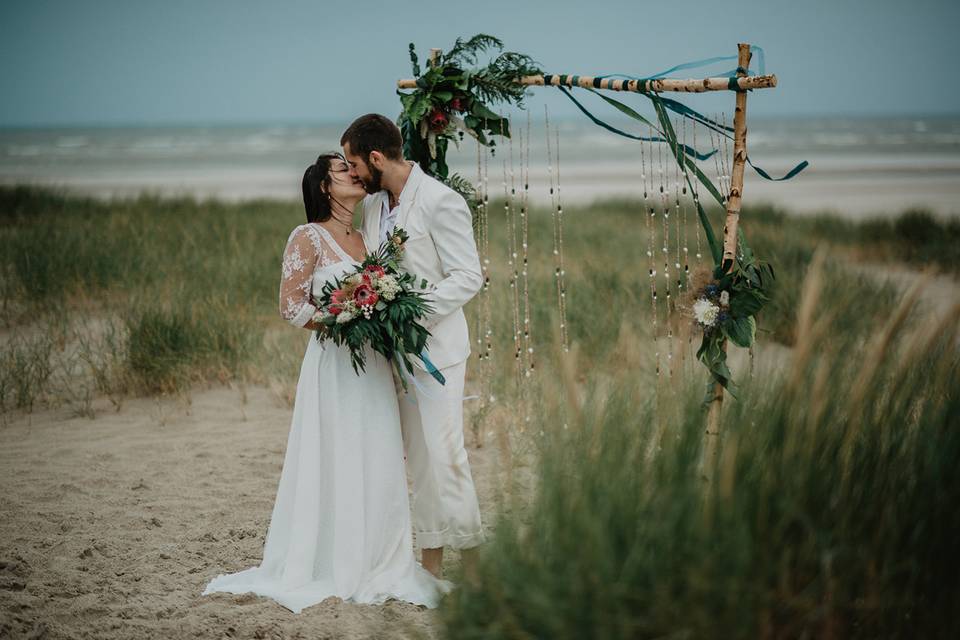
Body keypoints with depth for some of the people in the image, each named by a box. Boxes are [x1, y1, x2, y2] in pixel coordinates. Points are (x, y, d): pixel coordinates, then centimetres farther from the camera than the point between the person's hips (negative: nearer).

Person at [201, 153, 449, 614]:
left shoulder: (368, 238, 14)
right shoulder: (308, 238, -5)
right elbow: (292, 308, -10)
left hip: (374, 367, 6)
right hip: (334, 365, -6)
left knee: (377, 467, 6)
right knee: (333, 466, -2)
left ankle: (377, 565, 15)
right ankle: (326, 570, 9)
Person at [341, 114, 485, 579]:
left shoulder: (441, 202, -12)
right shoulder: (372, 205, 11)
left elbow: (468, 277, -14)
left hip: (435, 346, -7)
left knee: (443, 454, -9)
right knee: (418, 457, 8)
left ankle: (472, 560, 1)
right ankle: (431, 562, 14)